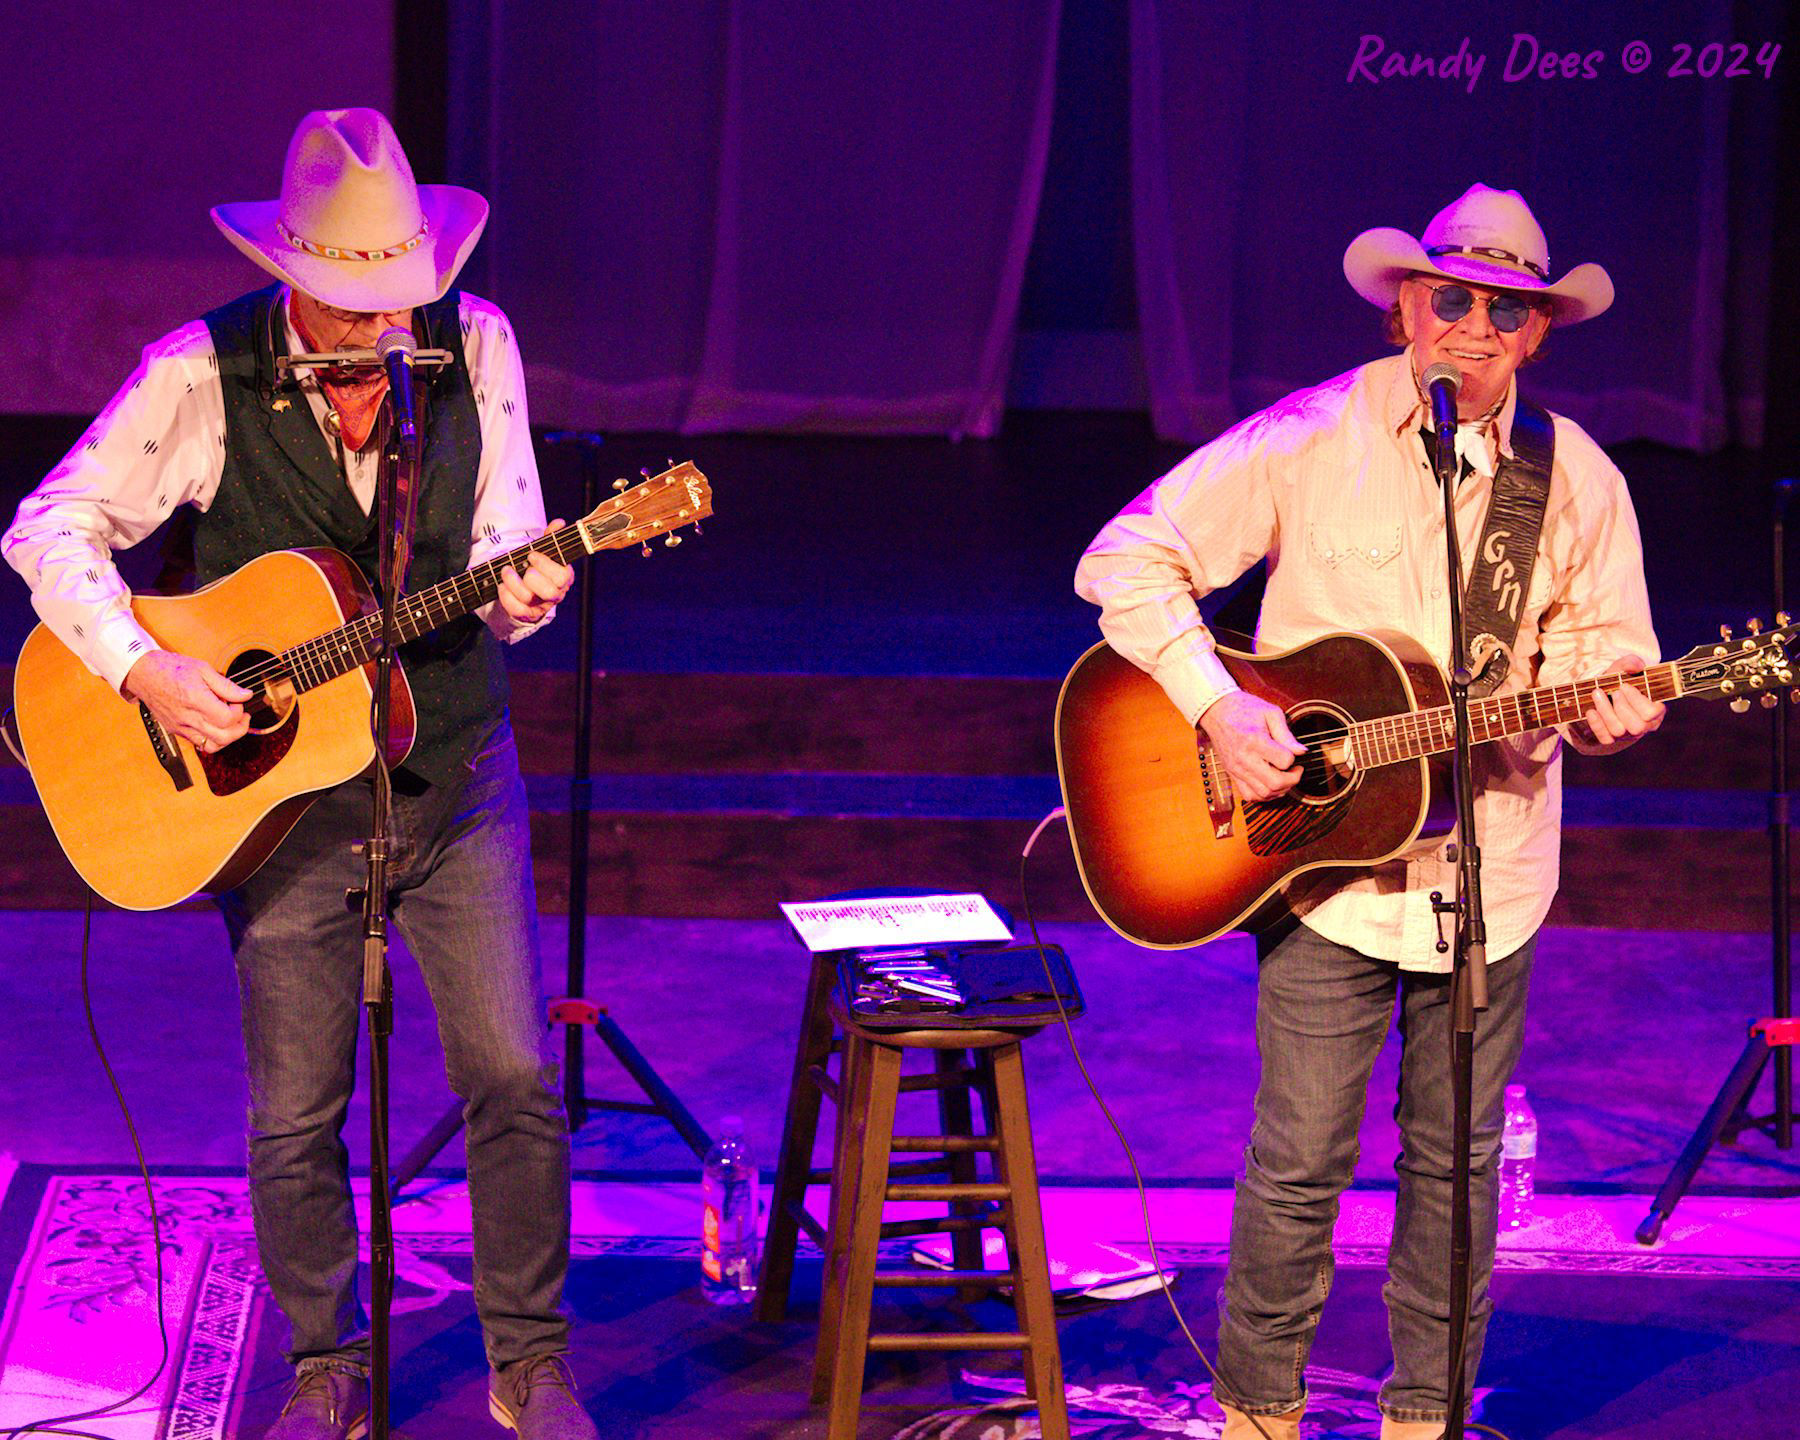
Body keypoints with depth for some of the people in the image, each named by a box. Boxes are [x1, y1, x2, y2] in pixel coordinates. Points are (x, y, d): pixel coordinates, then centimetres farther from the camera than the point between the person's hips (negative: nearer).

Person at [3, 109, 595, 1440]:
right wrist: (143, 669, -20)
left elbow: (498, 546, 0)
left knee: (516, 1078, -1)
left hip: (455, 776, 1)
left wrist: (517, 593, -24)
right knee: (294, 1114, 5)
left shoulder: (473, 346, -4)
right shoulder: (204, 377, -11)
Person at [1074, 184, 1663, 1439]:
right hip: (1322, 857, -2)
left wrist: (1607, 707, -19)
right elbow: (1128, 561, -5)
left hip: (1490, 867, 2)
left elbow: (1614, 672, 6)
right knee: (1301, 1159, -1)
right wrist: (1218, 705, -16)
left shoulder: (1579, 483, 2)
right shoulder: (1310, 442, -6)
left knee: (1455, 1159, 8)